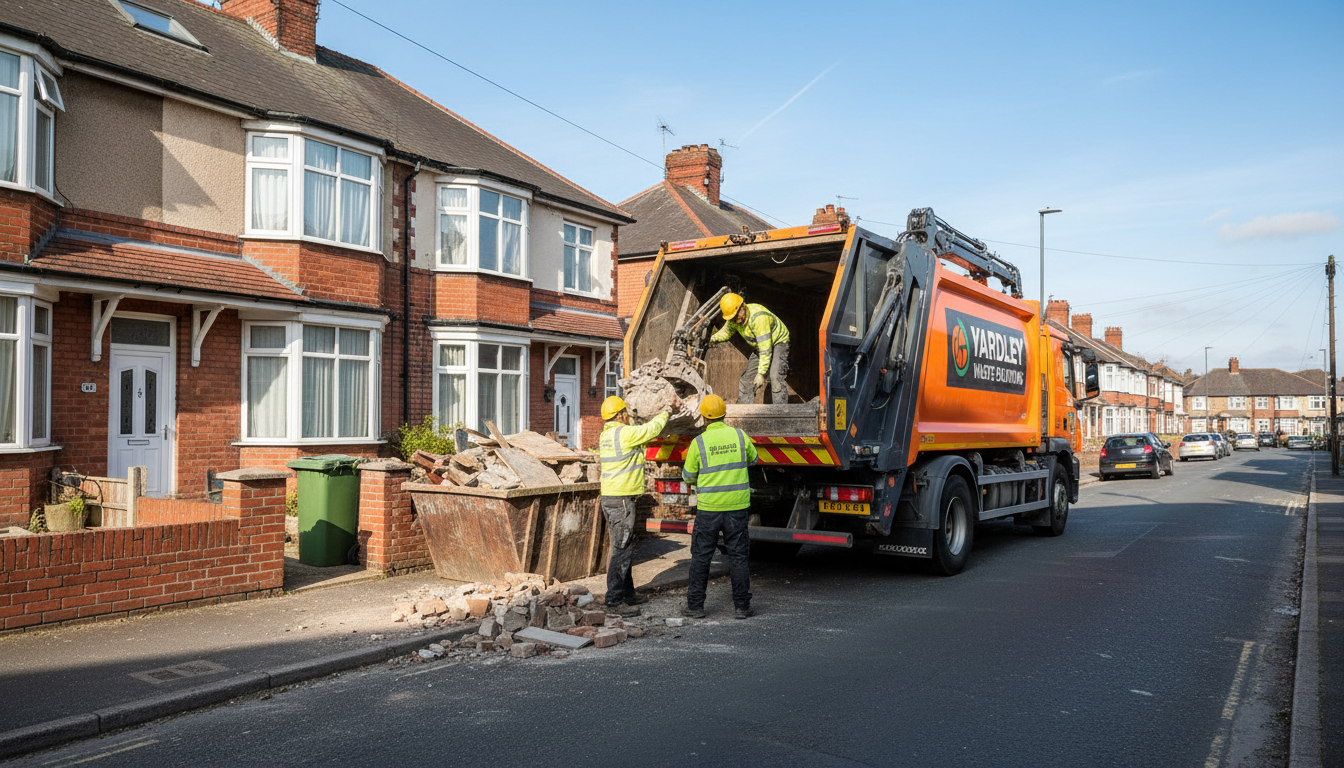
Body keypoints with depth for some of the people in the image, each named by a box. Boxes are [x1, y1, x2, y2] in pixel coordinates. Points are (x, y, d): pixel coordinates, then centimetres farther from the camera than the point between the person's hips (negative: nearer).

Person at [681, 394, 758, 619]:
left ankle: (695, 605, 14)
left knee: (701, 557, 9)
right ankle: (741, 606, 12)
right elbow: (752, 459, 18)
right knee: (738, 556, 9)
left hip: (708, 508, -2)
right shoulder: (739, 436, -1)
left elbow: (689, 476, 2)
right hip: (737, 506, 2)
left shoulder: (698, 442, -8)